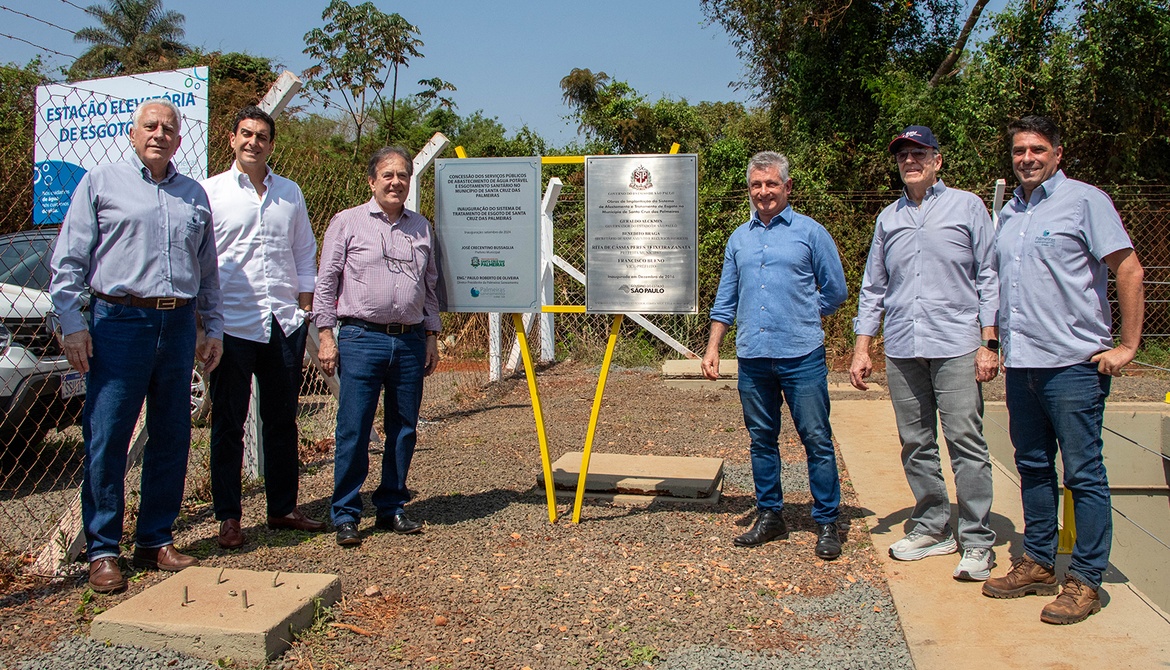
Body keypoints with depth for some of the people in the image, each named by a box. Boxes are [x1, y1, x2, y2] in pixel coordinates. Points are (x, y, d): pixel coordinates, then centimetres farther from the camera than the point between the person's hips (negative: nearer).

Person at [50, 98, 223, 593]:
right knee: (107, 441, -3)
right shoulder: (101, 183, 6)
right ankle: (102, 552, 7)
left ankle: (156, 542, 18)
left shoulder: (194, 194, 17)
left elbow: (208, 270, 20)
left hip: (179, 325, 4)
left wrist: (213, 328, 15)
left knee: (171, 440, 7)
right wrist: (72, 323, -7)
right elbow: (68, 262, 2)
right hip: (120, 322, -4)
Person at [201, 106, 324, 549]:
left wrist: (304, 308, 8)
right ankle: (228, 516, 13)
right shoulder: (210, 192, 3)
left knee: (282, 418, 10)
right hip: (233, 323, -3)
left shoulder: (290, 194, 13)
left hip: (284, 321, 3)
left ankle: (283, 508, 22)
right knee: (228, 422, 3)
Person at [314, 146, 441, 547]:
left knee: (403, 429, 8)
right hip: (361, 338, -4)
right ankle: (346, 515, 8)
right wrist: (326, 335, -5)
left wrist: (431, 337, 14)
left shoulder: (421, 227, 15)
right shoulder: (348, 222, 3)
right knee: (353, 431, -2)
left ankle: (391, 507, 21)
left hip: (410, 341, 4)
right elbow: (326, 282, 2)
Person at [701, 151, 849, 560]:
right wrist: (713, 349, 8)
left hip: (802, 356, -4)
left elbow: (835, 291, 6)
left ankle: (827, 522, 10)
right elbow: (725, 301, 16)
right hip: (752, 357, 4)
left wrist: (799, 318, 9)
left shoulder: (810, 233, 2)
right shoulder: (739, 239, 14)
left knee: (817, 440, 0)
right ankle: (769, 515, 23)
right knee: (762, 440, 11)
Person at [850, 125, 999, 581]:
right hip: (902, 350, 4)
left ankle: (977, 541, 3)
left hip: (956, 346, -4)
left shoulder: (967, 207, 6)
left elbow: (989, 278, 3)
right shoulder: (888, 218, 16)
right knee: (915, 445, 8)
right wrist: (861, 350, 11)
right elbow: (873, 288, 18)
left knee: (965, 441, -6)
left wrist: (989, 343, -6)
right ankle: (932, 529, 20)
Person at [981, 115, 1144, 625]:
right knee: (1033, 468, 13)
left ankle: (1086, 580, 9)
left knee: (1083, 474, 0)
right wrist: (996, 343, 18)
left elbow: (1129, 270, -8)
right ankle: (1038, 563, 25)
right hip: (1020, 364, 7)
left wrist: (1127, 345, -11)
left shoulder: (1084, 200, -5)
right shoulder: (1007, 214, 15)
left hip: (1073, 363, -7)